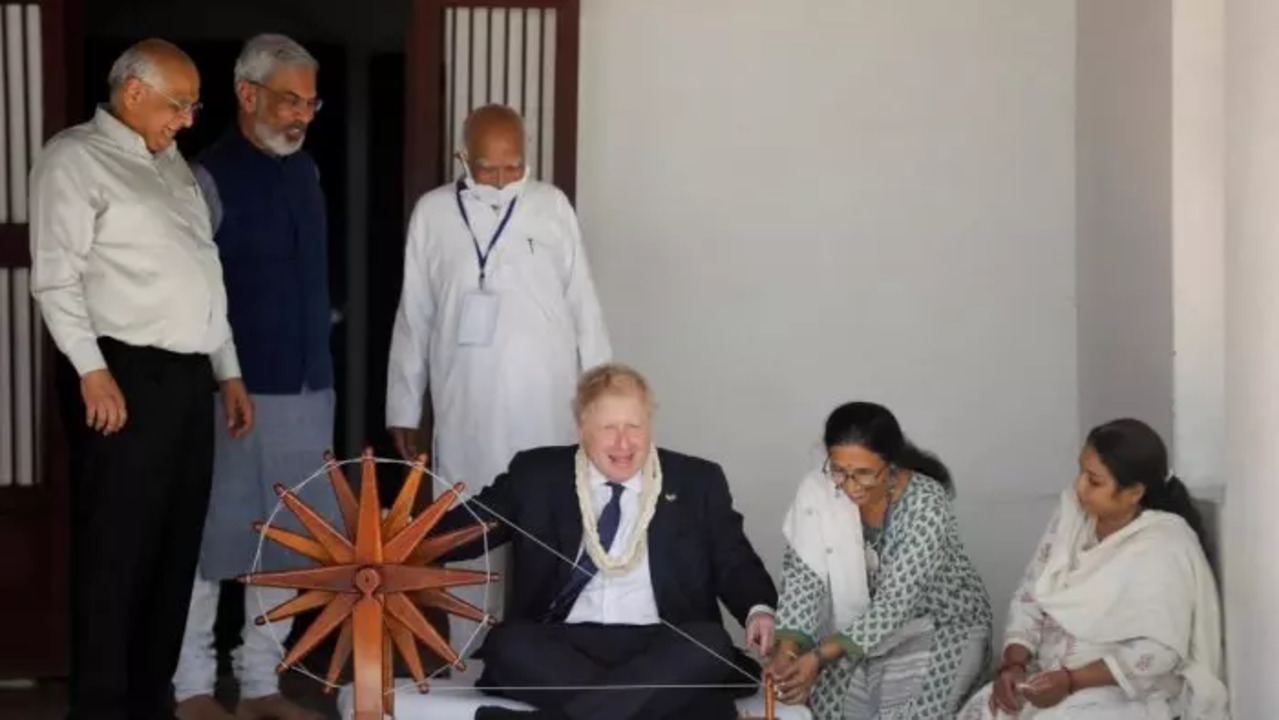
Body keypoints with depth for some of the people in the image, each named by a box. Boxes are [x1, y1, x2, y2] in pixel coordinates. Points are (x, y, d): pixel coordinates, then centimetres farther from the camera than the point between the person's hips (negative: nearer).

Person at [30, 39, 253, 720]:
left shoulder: (172, 164, 20)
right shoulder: (75, 157, -3)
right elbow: (56, 276, -11)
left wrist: (227, 370, 19)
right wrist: (92, 370, -19)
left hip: (188, 376, 8)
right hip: (125, 376, -8)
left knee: (176, 546, 10)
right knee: (116, 549, -3)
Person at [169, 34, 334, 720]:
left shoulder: (304, 170, 12)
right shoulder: (211, 175, -9)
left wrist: (317, 360, 14)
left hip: (306, 387, 7)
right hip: (236, 390, -6)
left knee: (286, 540, 10)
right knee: (212, 540, 1)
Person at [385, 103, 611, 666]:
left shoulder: (552, 206, 3)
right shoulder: (433, 213, 4)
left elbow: (582, 304, 5)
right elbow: (413, 318, 8)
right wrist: (403, 407, 8)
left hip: (545, 404, 0)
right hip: (466, 407, 0)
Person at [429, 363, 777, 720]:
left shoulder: (697, 481, 12)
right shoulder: (536, 475, 12)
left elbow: (734, 562, 10)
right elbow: (468, 529, 11)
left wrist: (759, 610, -13)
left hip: (660, 646, 0)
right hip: (562, 643, 0)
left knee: (710, 644, -32)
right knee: (505, 643, -30)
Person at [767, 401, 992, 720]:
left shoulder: (927, 504, -27)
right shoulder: (817, 491, -16)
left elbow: (895, 602, -29)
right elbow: (803, 577, -14)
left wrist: (819, 657, -36)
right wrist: (788, 649, -31)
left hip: (943, 627, -3)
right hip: (863, 625, 4)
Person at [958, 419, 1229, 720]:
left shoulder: (1164, 547, -16)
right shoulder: (1072, 514, 3)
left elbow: (1158, 652, -20)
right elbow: (1030, 597, 6)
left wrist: (1072, 681, -23)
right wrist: (1013, 664, -10)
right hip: (1049, 680, 6)